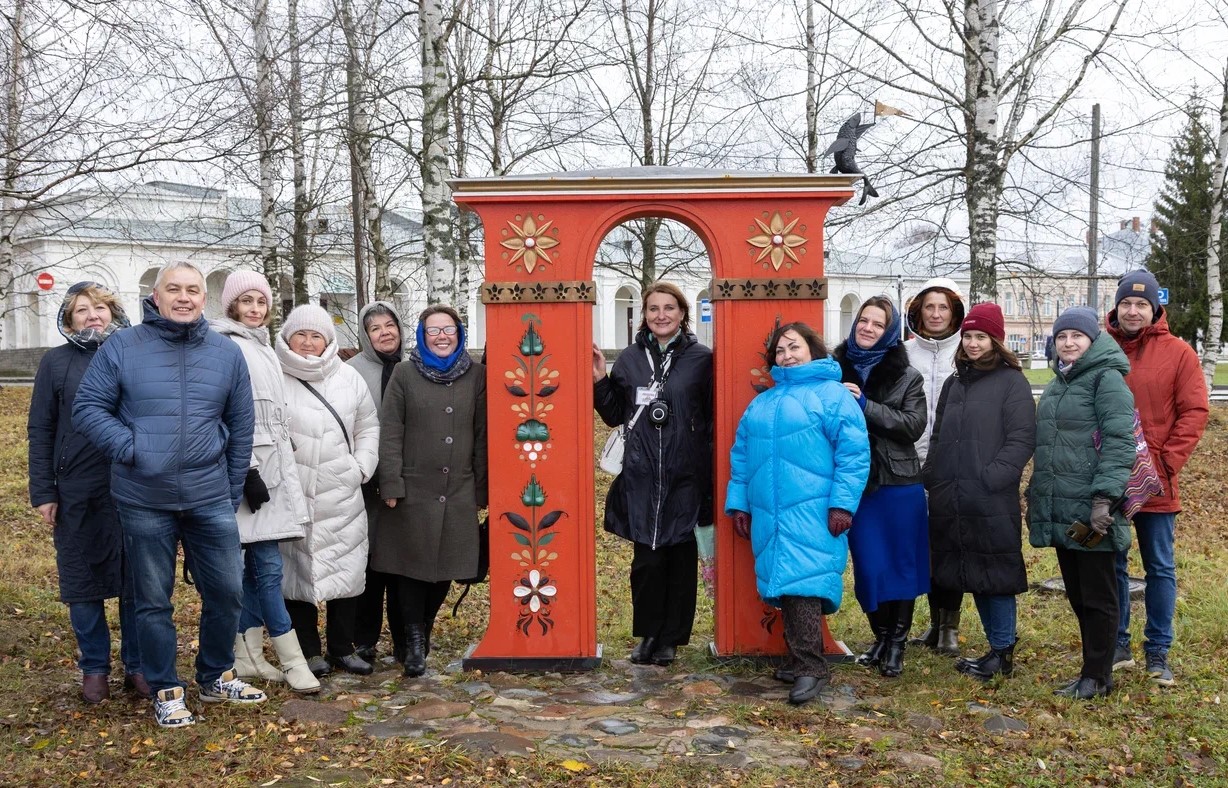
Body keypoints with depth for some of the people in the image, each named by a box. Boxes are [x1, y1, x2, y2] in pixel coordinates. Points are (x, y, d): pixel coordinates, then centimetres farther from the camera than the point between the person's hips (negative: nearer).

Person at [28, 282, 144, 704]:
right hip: (78, 494, 0)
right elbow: (40, 431, 3)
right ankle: (94, 668, 22)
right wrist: (43, 493, -3)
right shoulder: (56, 362, 3)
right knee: (83, 582, 8)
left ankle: (137, 665, 20)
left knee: (136, 582, 7)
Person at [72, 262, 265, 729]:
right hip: (143, 502, -2)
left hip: (210, 500, 2)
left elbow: (241, 428, 9)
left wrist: (233, 493, 8)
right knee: (153, 601, 9)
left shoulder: (227, 354, 5)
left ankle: (216, 677, 30)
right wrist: (130, 449, -15)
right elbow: (88, 409, -2)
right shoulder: (121, 348, -2)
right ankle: (165, 691, 26)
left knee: (227, 592, 8)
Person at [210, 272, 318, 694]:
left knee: (257, 565, 10)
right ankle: (292, 660, -1)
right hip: (246, 471, -9)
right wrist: (248, 470, -19)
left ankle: (250, 656, 16)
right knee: (267, 566, -6)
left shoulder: (263, 349, 20)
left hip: (269, 468, 9)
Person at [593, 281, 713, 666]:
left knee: (680, 558, 7)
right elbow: (616, 414, 12)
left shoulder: (701, 359, 1)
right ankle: (648, 634, 20)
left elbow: (712, 420, 1)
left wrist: (710, 473, -8)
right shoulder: (631, 358, 8)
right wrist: (600, 381, -1)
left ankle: (671, 638, 20)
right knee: (646, 558, 3)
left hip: (685, 478, -1)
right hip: (641, 478, 2)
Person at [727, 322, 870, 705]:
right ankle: (801, 659, 18)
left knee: (802, 583, -14)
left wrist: (842, 503, -14)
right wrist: (738, 502, 16)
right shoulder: (761, 403, 20)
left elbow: (854, 452, -8)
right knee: (785, 585, 8)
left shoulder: (832, 395, 0)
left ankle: (810, 666, -8)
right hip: (768, 514, 6)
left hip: (812, 512, -6)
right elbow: (741, 455, 22)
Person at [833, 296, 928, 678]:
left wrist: (865, 405, -20)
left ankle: (897, 643, 20)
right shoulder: (836, 367, 4)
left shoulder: (906, 376, -1)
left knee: (901, 561, 7)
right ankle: (880, 637, 25)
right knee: (867, 564, 7)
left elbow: (913, 426, -13)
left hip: (899, 484, -1)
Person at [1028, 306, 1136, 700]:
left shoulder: (1106, 378, -7)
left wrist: (1104, 497, -21)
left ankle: (1097, 677, 12)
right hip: (1059, 511, 8)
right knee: (1077, 594, 13)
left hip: (1091, 510, -8)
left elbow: (1120, 443, -15)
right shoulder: (1055, 386, 17)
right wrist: (1037, 497, 19)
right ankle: (1093, 671, 24)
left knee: (1097, 595, 2)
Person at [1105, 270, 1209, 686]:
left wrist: (1168, 461, -10)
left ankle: (1158, 652, 19)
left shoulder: (1178, 353, -1)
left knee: (1160, 568, 8)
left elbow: (1194, 413, -3)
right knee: (1112, 566, 11)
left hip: (1156, 484, -1)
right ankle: (1117, 646, 23)